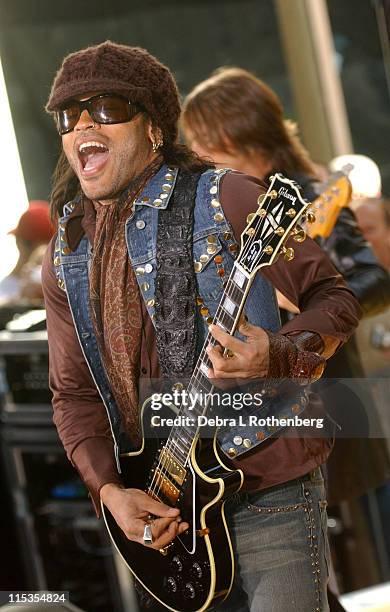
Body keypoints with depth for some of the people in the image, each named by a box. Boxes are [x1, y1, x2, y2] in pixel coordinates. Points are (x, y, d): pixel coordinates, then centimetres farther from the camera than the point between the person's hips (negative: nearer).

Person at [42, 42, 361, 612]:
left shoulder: (224, 201, -9)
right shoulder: (66, 257, 7)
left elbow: (333, 296, -4)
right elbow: (73, 394, 12)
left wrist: (279, 356, -25)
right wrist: (109, 490, -4)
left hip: (269, 493, -5)